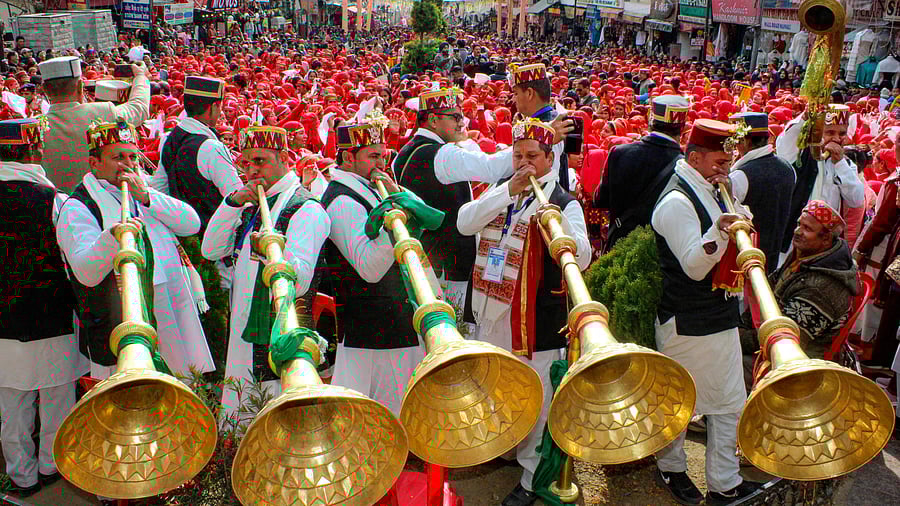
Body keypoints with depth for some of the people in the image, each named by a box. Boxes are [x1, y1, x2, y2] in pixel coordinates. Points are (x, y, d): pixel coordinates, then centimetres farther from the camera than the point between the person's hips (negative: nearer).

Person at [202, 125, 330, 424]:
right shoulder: (253, 207, 17)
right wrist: (233, 202, -3)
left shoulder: (306, 208, -10)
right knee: (238, 428, 15)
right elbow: (210, 250, 7)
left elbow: (300, 281, -21)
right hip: (243, 338, 8)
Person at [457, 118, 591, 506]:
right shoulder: (497, 192, 9)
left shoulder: (565, 202, -5)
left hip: (537, 317, -5)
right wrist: (508, 190, -19)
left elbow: (581, 260, -19)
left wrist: (559, 223, -37)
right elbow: (464, 223, -10)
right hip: (491, 311, 5)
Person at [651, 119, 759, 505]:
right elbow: (694, 267, -25)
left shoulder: (709, 191, 10)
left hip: (720, 318, 9)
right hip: (687, 325, -9)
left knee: (729, 404, 12)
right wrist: (719, 230, -39)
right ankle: (671, 469, 33)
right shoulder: (677, 202, -19)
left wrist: (731, 196, 2)